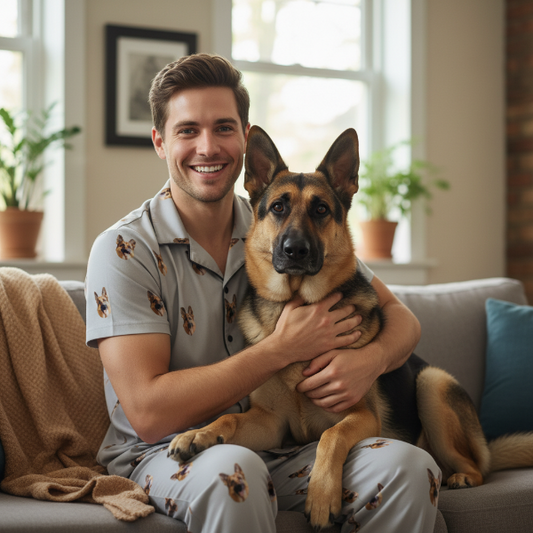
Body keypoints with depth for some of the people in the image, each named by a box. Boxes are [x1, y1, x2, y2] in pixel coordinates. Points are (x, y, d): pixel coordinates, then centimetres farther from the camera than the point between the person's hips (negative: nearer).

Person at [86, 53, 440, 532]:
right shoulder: (125, 250, -9)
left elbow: (400, 318, 7)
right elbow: (148, 412, -18)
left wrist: (369, 359, -18)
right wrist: (282, 349, -20)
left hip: (279, 447, 4)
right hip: (162, 454, -4)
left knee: (409, 467, -22)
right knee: (231, 469, -38)